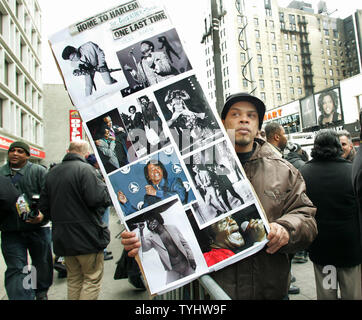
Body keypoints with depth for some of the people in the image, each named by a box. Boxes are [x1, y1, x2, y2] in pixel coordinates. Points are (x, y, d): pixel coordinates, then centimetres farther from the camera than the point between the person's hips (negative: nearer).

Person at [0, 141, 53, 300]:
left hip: (38, 227, -1)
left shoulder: (39, 171, -1)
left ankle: (42, 293, 38)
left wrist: (43, 214, -21)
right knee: (15, 269, 2)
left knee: (43, 263, 14)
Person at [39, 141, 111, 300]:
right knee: (92, 279, 7)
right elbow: (96, 198, -23)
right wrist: (105, 186, -4)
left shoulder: (52, 172, 8)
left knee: (74, 279, 21)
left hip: (63, 237, 7)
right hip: (87, 237, -7)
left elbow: (44, 206, 11)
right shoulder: (85, 169, -15)